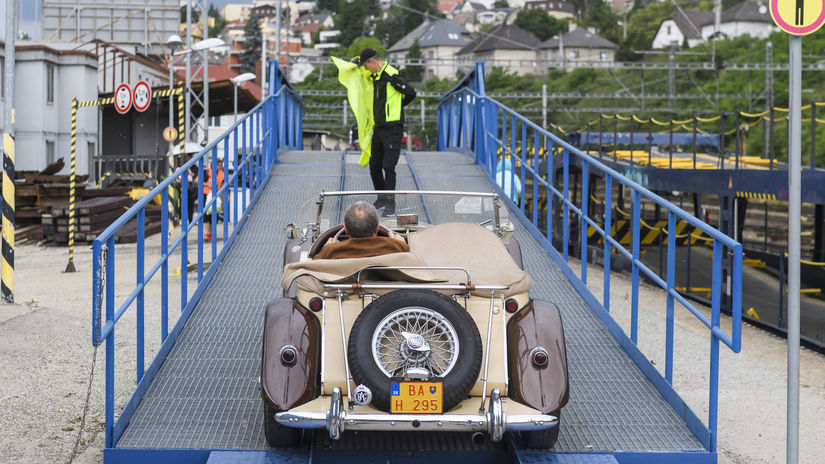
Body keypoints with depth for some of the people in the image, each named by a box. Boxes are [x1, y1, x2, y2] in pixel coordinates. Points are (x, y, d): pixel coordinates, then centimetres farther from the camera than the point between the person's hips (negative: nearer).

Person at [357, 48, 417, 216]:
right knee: (374, 166, 12)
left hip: (392, 128, -9)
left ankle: (390, 204, -8)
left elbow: (411, 93, -16)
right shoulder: (376, 76, 12)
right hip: (379, 127, 9)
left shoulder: (391, 75, -15)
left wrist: (397, 105, 2)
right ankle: (381, 199, 24)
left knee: (388, 166, -12)